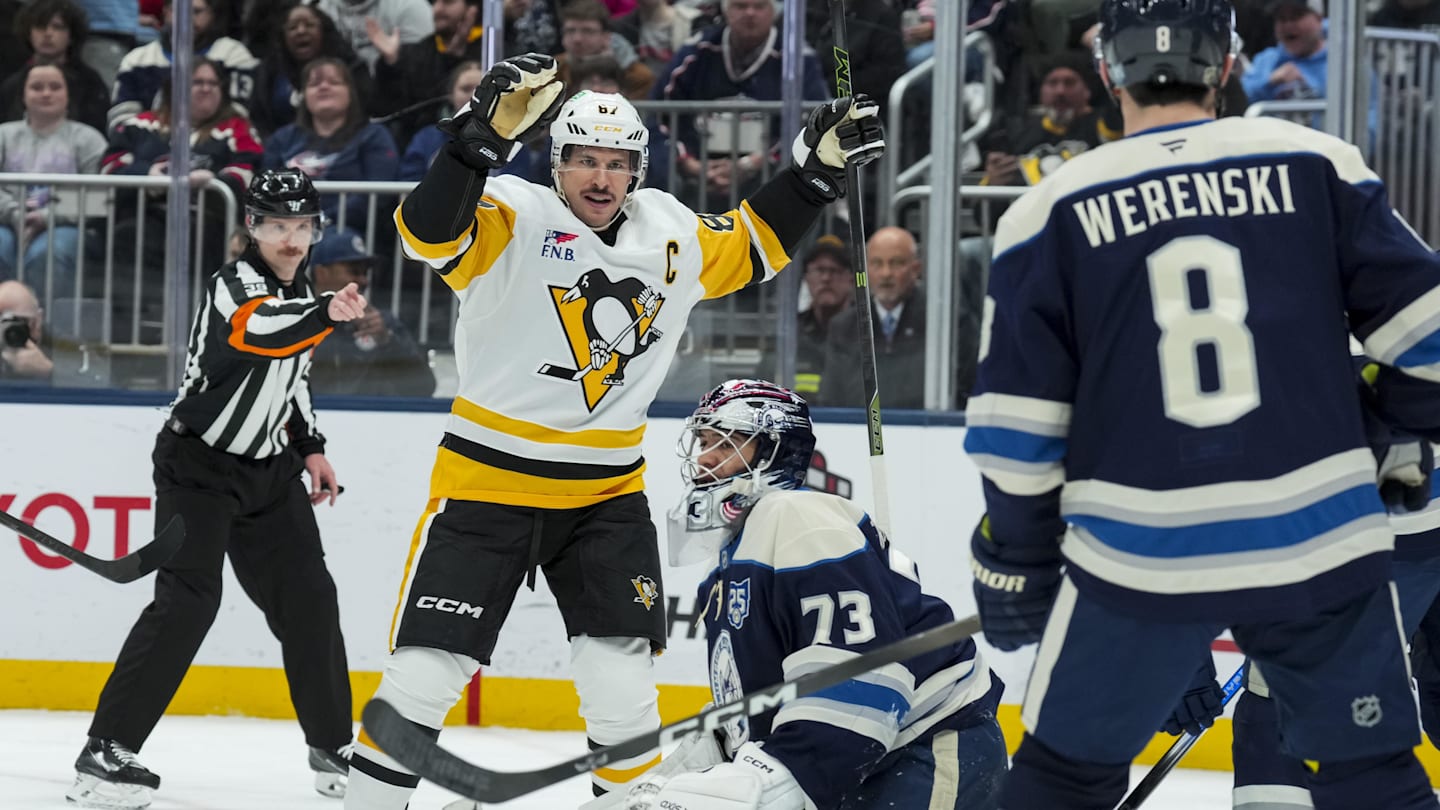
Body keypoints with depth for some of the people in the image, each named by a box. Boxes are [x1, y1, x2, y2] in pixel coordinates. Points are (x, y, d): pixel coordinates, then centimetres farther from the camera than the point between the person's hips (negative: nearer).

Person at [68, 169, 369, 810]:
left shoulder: (297, 289, 7)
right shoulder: (235, 286, -19)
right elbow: (258, 332, -43)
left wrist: (310, 447, 15)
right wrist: (326, 314, -60)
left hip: (267, 470, 8)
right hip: (198, 463, -8)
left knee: (307, 600, 4)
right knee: (187, 600, -19)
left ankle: (332, 747, 18)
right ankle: (106, 754, -20)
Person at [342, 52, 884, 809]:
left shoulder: (670, 235, 5)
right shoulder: (513, 220, -14)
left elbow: (749, 247, 23)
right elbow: (429, 232, -33)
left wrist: (817, 169, 13)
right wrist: (484, 134, -46)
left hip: (607, 492, 4)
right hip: (488, 483, -4)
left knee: (623, 685, 0)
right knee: (425, 672, -3)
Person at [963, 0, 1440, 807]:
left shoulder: (1055, 210, 0)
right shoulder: (1317, 167, 0)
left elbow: (1017, 426, 1)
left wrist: (1016, 560, 14)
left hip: (1137, 558, 0)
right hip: (1319, 540, 0)